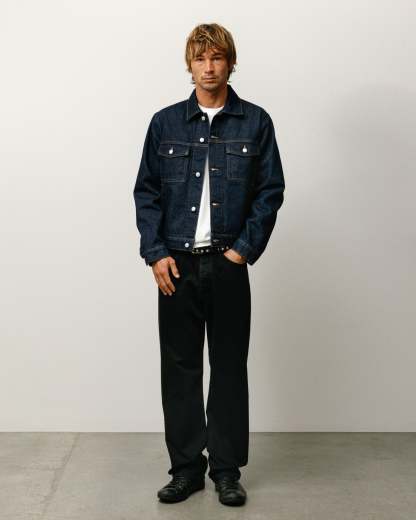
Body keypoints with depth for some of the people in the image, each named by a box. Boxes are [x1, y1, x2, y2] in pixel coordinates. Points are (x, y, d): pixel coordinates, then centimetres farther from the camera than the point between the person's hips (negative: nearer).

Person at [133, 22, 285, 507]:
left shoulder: (255, 122, 2)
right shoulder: (165, 122, 6)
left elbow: (270, 191, 1)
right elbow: (146, 192, 5)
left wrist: (245, 248, -8)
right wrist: (156, 253, -5)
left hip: (228, 263, -1)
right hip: (176, 263, 2)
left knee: (229, 367, 6)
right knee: (179, 367, 7)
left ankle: (226, 469, 19)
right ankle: (186, 467, 20)